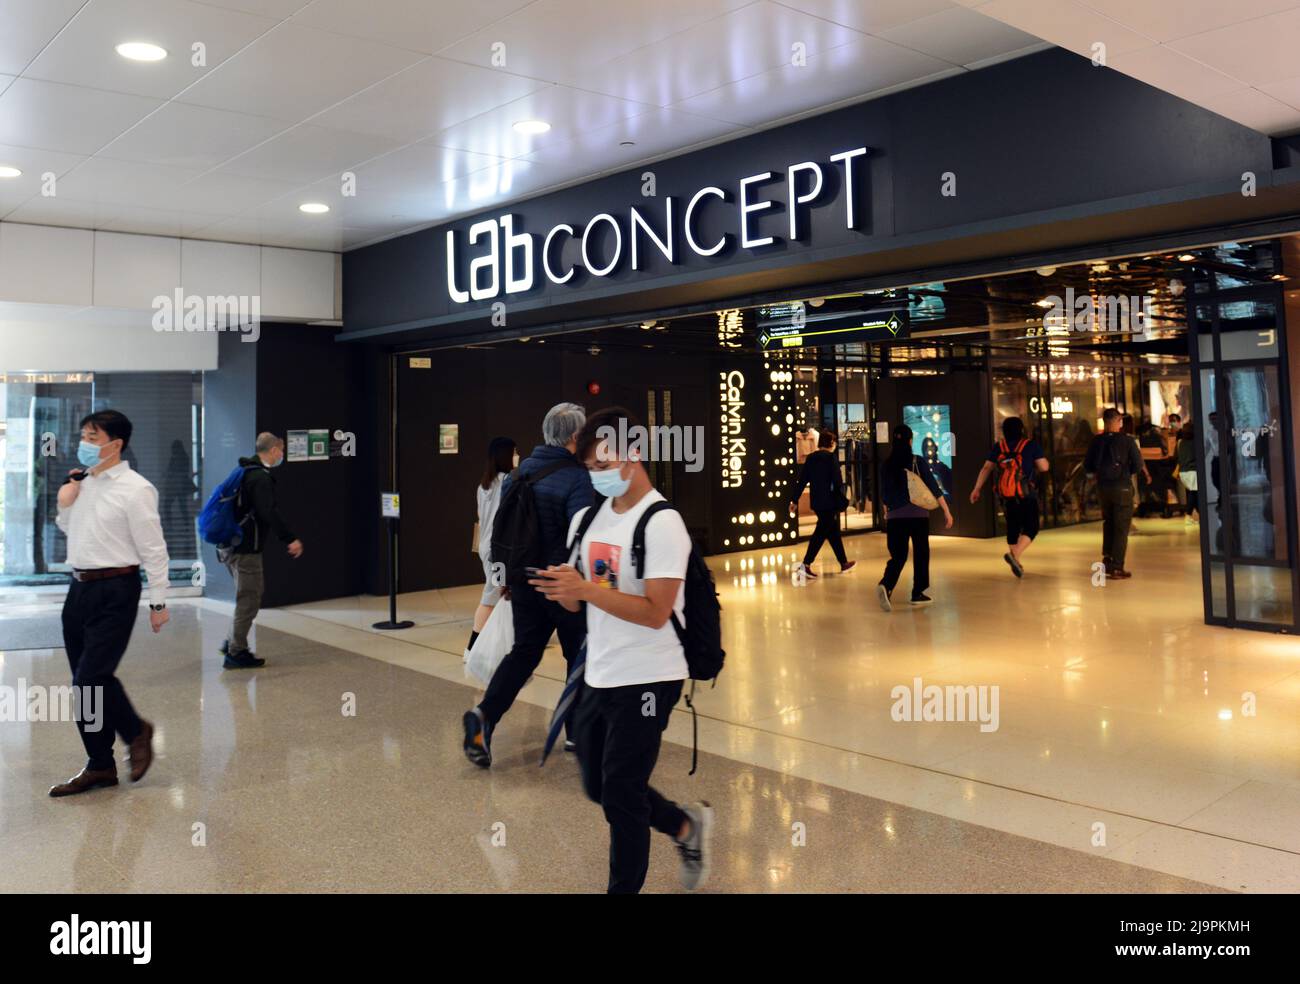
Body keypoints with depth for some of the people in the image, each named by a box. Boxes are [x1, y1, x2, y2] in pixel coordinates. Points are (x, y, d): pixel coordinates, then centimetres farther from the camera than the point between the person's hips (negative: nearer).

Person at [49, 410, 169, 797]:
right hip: (79, 587, 8)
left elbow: (153, 550, -12)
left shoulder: (134, 490, -12)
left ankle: (136, 732, 15)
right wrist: (64, 504, 5)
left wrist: (159, 602, -12)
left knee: (91, 678, -12)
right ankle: (100, 766, 22)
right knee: (85, 682, 10)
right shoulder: (84, 483, 10)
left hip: (114, 592, -8)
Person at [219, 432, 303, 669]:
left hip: (231, 544, 10)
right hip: (246, 548, -10)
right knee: (249, 599, -2)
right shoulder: (261, 477, -16)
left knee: (249, 595, 21)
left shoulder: (244, 472, 16)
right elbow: (270, 512, -27)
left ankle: (232, 642, 25)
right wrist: (290, 539, -28)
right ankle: (236, 653, 4)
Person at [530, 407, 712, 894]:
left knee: (621, 797, 0)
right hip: (597, 676, 8)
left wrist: (585, 589, -30)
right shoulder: (586, 518, 7)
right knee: (600, 787, 19)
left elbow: (656, 613, -22)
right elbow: (577, 601, 11)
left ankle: (624, 886, 20)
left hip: (645, 681, -8)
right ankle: (687, 825, 41)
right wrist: (557, 586, -12)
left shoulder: (662, 523, -16)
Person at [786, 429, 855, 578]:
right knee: (821, 533, -5)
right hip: (829, 502, -7)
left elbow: (801, 481, 8)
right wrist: (843, 501, -7)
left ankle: (844, 563, 25)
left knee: (833, 532, 16)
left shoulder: (810, 458, 9)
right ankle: (806, 564, -12)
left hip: (816, 502, 7)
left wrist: (794, 500, 11)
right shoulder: (831, 457, -9)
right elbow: (838, 482, -14)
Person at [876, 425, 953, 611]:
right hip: (918, 514, -2)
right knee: (921, 553, 14)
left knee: (898, 556, 5)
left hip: (895, 517, 2)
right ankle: (917, 593, 17)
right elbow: (933, 488, -6)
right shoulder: (917, 461, -5)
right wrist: (947, 512, -1)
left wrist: (887, 513, 27)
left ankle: (885, 585, -21)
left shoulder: (887, 465, 3)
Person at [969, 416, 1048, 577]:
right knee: (1031, 527, 2)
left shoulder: (998, 447, 5)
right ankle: (1014, 555, -22)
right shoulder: (1031, 445, -3)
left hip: (1006, 496, 4)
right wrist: (1032, 469, 14)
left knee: (1013, 528, 15)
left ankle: (1017, 564, 22)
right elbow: (1044, 467, -8)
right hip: (1026, 494, -4)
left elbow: (986, 468, -1)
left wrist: (977, 488, -1)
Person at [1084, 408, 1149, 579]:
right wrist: (1126, 470, 8)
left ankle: (1107, 557, 17)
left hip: (1103, 487, 4)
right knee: (1121, 528, 3)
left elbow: (1088, 467, 3)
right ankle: (1116, 567, 1)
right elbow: (1138, 465, -10)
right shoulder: (1127, 441, -10)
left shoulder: (1096, 441, 0)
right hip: (1122, 487, -4)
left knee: (1108, 523, 23)